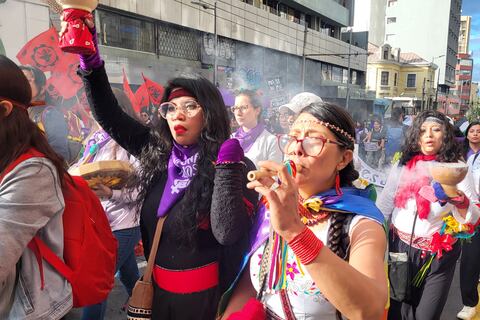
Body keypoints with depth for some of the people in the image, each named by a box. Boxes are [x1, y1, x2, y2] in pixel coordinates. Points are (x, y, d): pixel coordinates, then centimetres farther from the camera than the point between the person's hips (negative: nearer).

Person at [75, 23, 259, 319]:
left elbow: (227, 234, -26)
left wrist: (227, 167, -28)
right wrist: (90, 60, -11)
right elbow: (108, 115, 0)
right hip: (156, 283, 5)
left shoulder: (238, 167, -16)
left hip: (204, 293, -4)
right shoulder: (155, 150, -3)